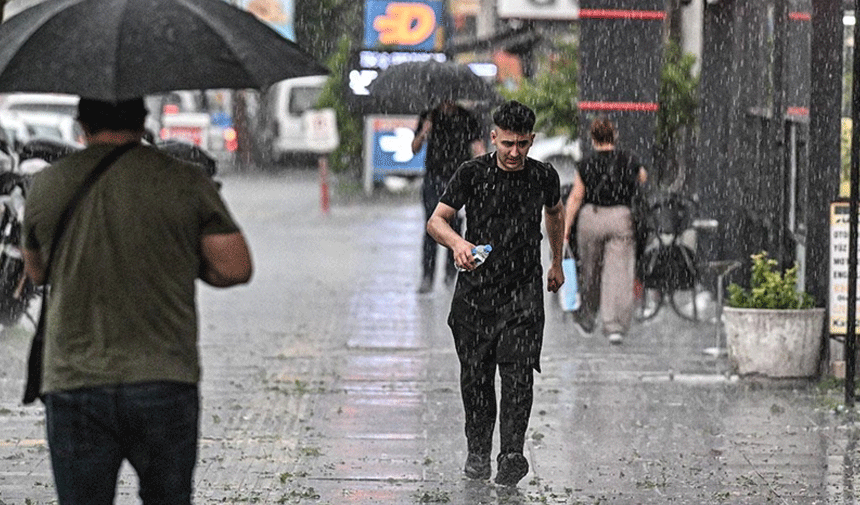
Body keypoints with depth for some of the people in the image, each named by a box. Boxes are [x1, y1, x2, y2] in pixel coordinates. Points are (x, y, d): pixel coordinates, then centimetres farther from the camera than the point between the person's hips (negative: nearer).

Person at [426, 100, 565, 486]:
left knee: (517, 374, -13)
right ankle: (478, 451, 23)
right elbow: (436, 220, -11)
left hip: (523, 292, 0)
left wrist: (557, 263, 28)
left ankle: (512, 454, -17)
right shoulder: (472, 173, -6)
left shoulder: (544, 177, 0)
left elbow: (555, 212, 23)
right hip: (475, 290, 0)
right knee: (476, 375, 6)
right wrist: (457, 242, -32)